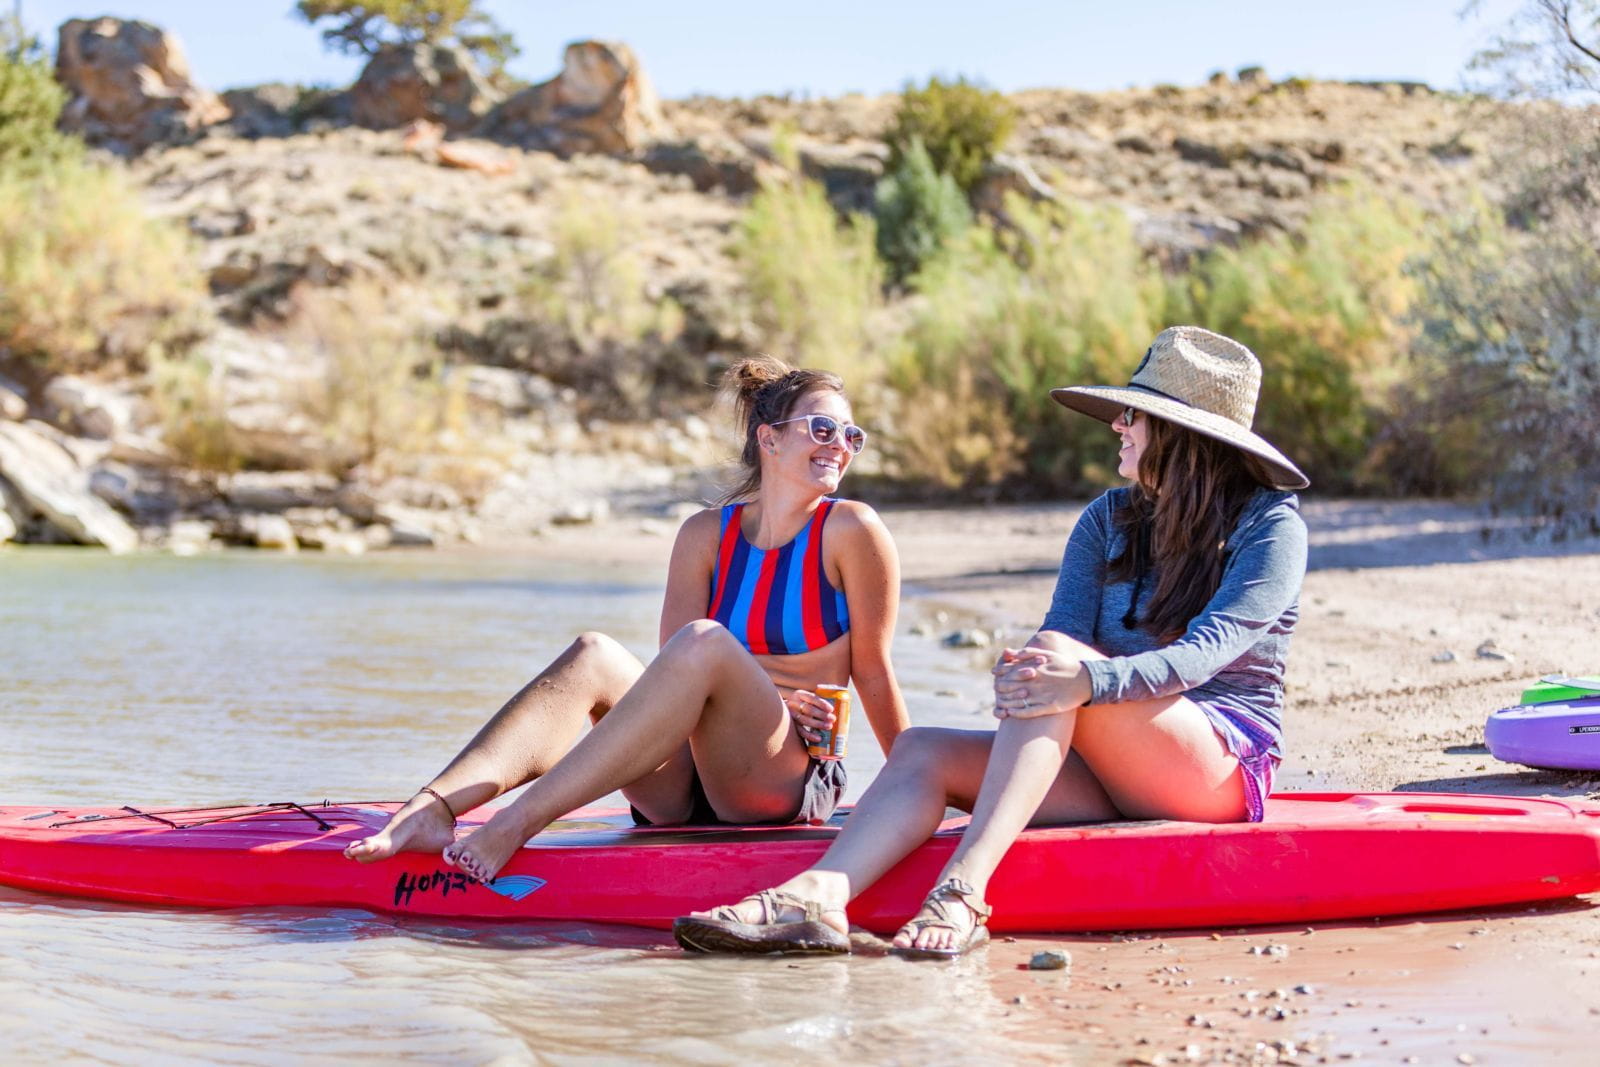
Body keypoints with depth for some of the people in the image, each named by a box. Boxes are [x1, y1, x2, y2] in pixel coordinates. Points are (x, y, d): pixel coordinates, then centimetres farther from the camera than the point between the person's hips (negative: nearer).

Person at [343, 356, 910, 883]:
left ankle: (515, 825, -46)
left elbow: (873, 671, 4)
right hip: (684, 791, 4)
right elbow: (674, 675, 0)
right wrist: (754, 697, -14)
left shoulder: (851, 530, 1)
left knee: (704, 644, -32)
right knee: (595, 656, -23)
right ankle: (432, 806, -43)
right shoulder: (706, 535, 9)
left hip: (788, 782, -4)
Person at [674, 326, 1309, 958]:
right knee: (923, 749, -16)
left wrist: (1087, 681, -37)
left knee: (1060, 653, -30)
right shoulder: (1108, 520, 15)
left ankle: (962, 891, -44)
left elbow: (1209, 650, -19)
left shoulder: (1270, 524, -3)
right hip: (1115, 782, 6)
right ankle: (815, 898, -42)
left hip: (1226, 764, -6)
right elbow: (1063, 626, 0)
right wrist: (1019, 678, -25)